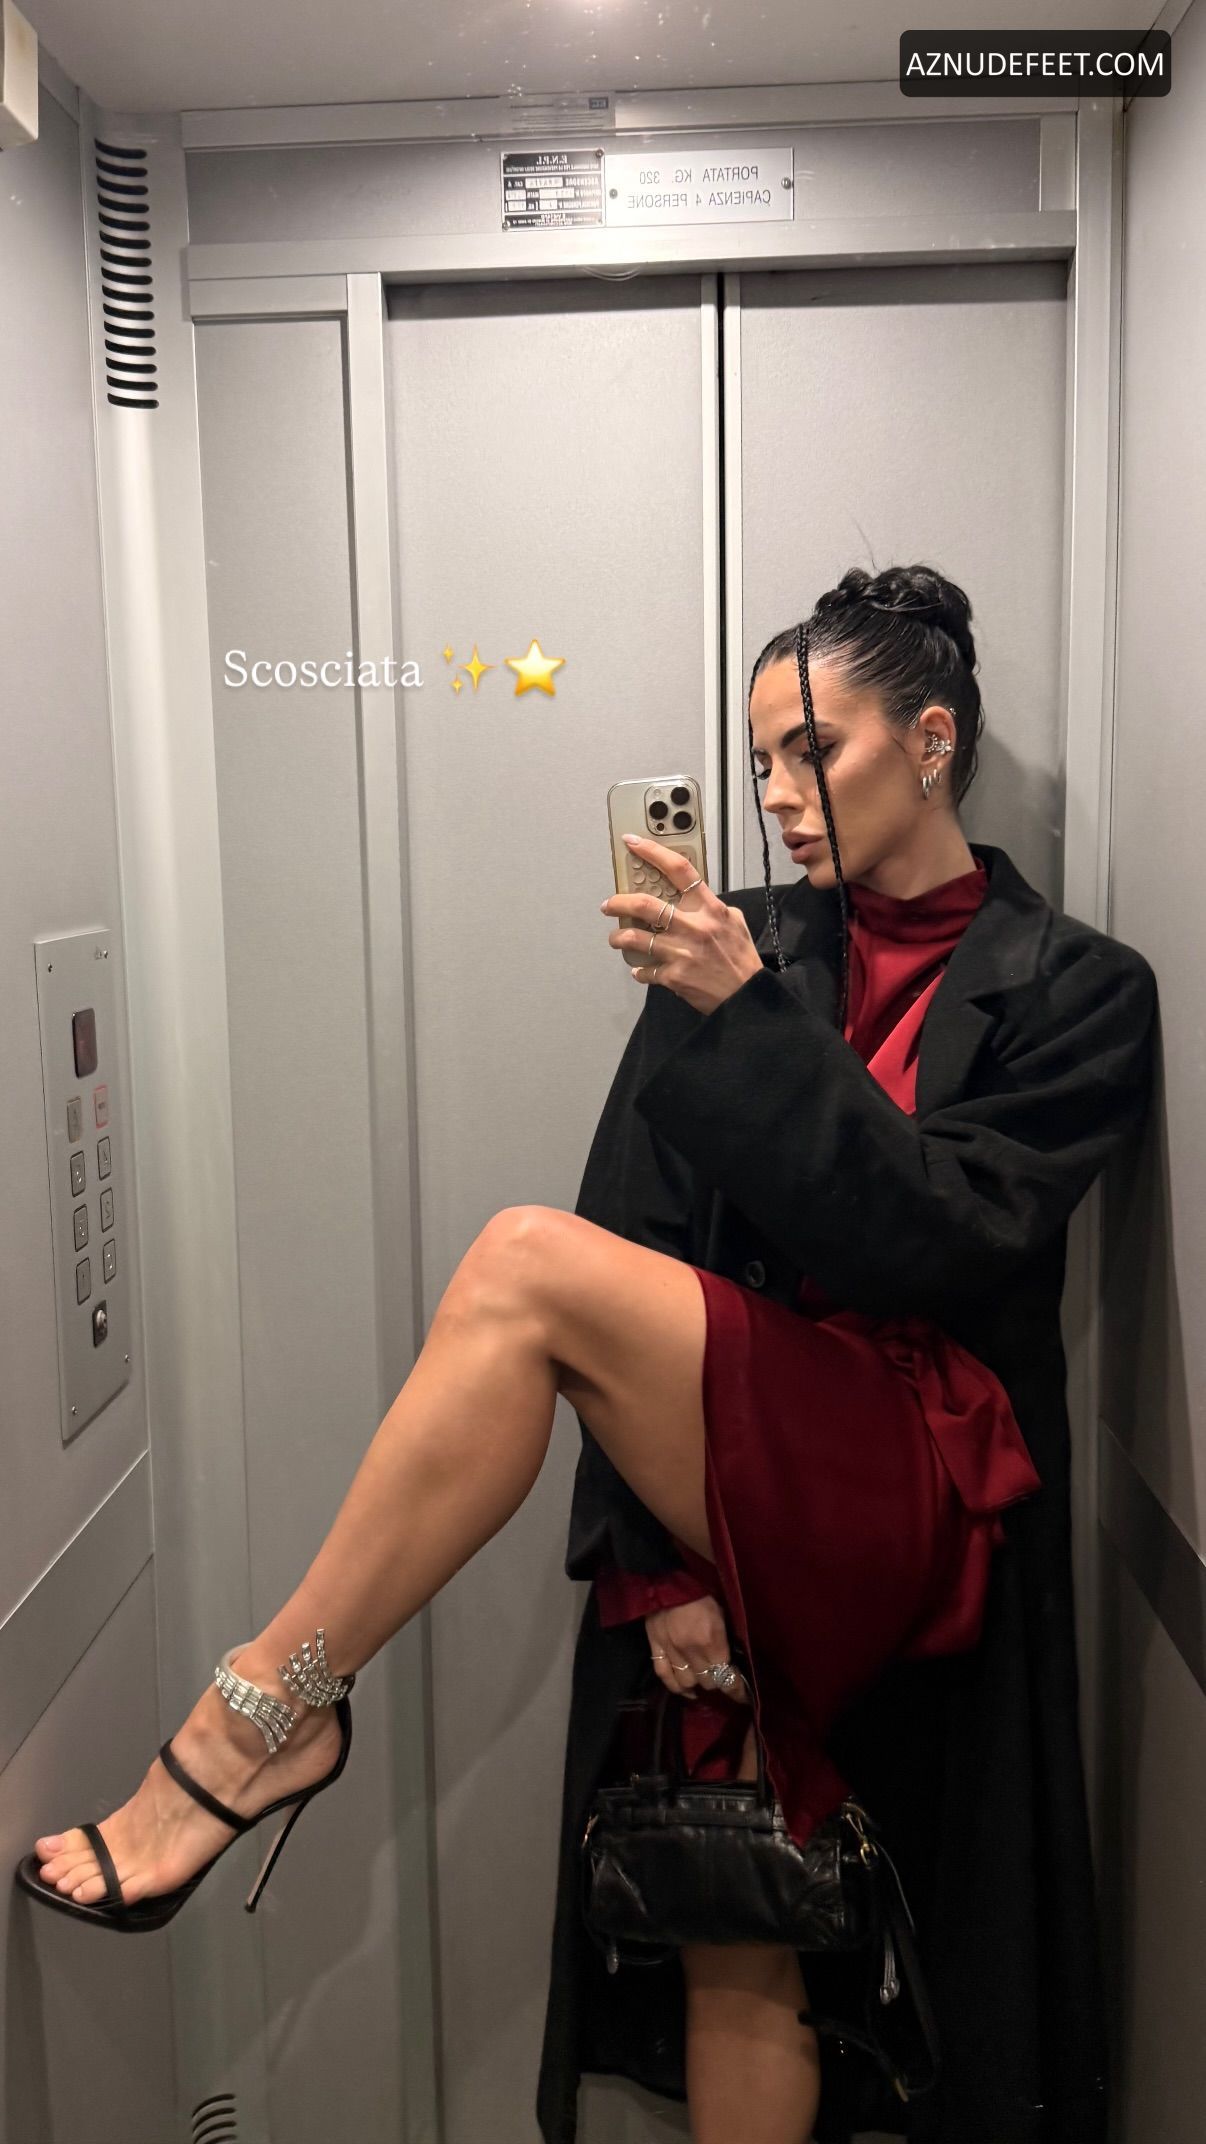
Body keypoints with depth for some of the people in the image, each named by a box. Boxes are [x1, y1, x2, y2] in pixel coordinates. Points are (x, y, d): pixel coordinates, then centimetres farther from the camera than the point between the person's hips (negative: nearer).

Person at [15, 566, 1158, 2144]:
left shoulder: (1076, 991, 3)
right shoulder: (745, 949, 9)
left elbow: (950, 1246, -11)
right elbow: (644, 1237, 1)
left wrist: (751, 1016, -19)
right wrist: (659, 1555, -7)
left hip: (926, 1488, -3)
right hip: (734, 1496, 4)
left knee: (526, 1264, -25)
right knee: (733, 1955, 5)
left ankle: (270, 1711, -11)